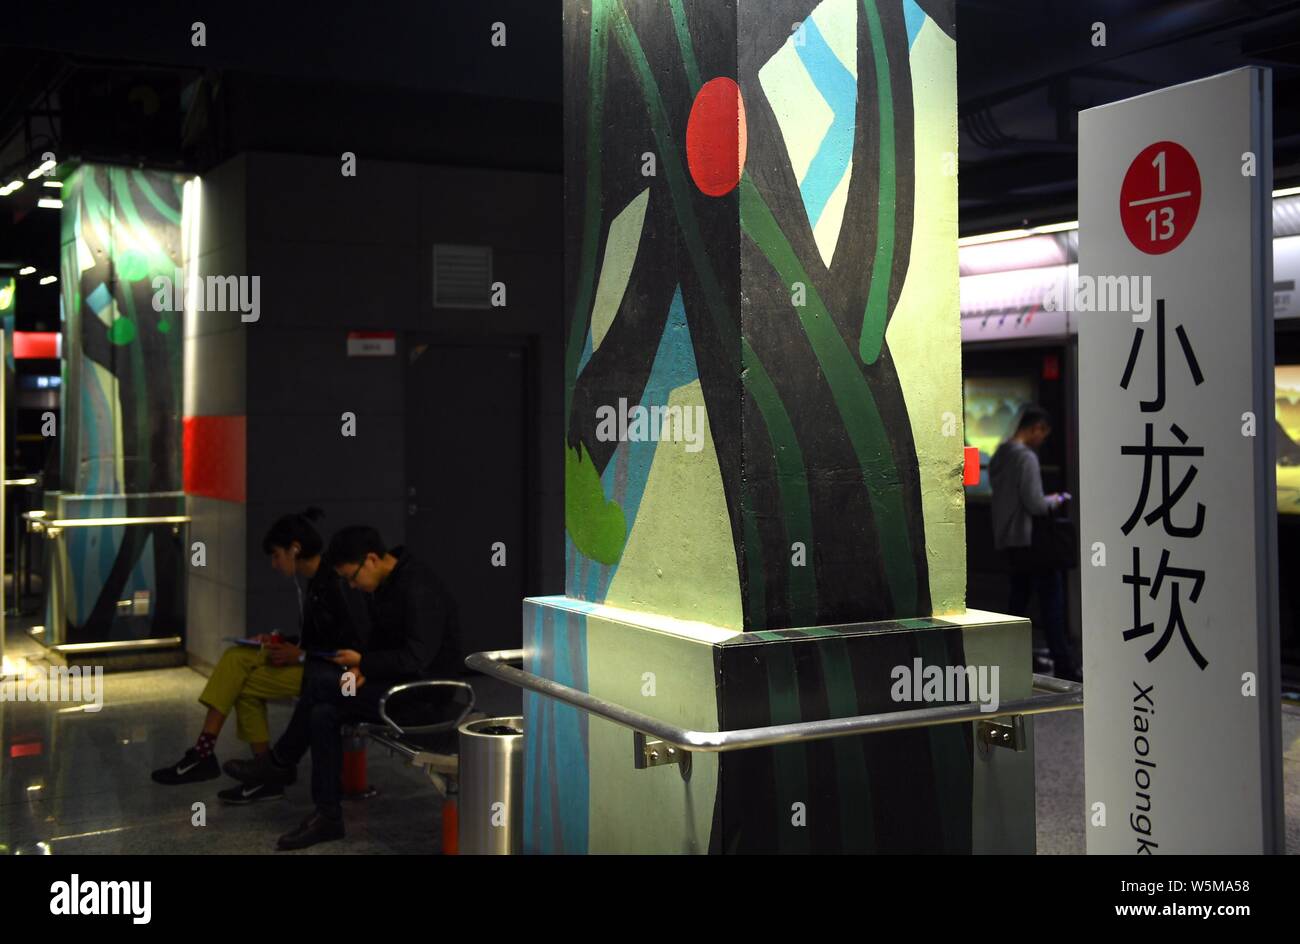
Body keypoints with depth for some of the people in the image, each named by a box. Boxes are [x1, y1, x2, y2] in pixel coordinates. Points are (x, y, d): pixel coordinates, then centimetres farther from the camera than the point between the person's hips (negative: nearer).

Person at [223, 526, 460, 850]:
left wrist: (362, 662, -15)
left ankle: (280, 763, 3)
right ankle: (328, 816, 0)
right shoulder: (384, 585, 8)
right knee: (323, 712, -9)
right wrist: (362, 669, -4)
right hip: (395, 682, 9)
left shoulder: (419, 589, -23)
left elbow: (417, 658, -27)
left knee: (318, 678, -17)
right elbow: (380, 642, 16)